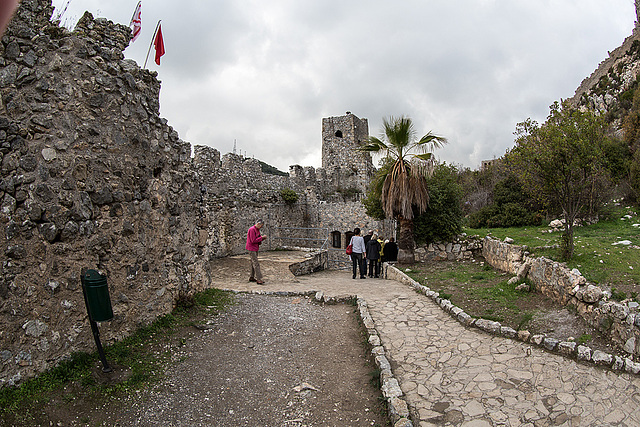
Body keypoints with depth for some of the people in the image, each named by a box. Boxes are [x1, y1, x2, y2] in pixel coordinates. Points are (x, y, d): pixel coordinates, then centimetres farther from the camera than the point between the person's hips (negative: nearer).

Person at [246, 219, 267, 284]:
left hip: (255, 249, 10)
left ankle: (251, 277, 21)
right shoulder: (252, 229, -17)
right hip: (251, 249, -10)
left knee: (253, 263, 13)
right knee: (256, 264, -12)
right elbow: (253, 241, -22)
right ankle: (259, 279, -14)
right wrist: (262, 237, -17)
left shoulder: (257, 230, 13)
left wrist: (262, 238, -1)